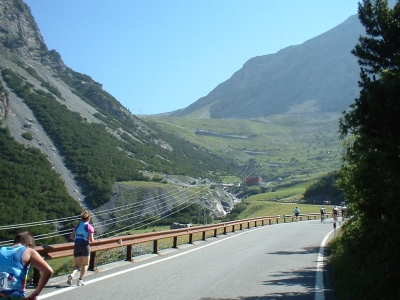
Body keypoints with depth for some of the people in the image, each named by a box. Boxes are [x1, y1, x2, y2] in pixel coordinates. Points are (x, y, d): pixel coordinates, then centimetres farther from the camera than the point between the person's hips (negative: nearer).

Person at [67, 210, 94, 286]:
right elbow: (91, 239, -12)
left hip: (76, 246, 4)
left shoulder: (77, 226, 10)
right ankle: (80, 280, 2)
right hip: (85, 246, -4)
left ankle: (72, 274, -16)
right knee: (85, 264, 13)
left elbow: (71, 236, 7)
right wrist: (92, 240, 10)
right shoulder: (90, 227, -4)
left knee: (77, 265, 13)